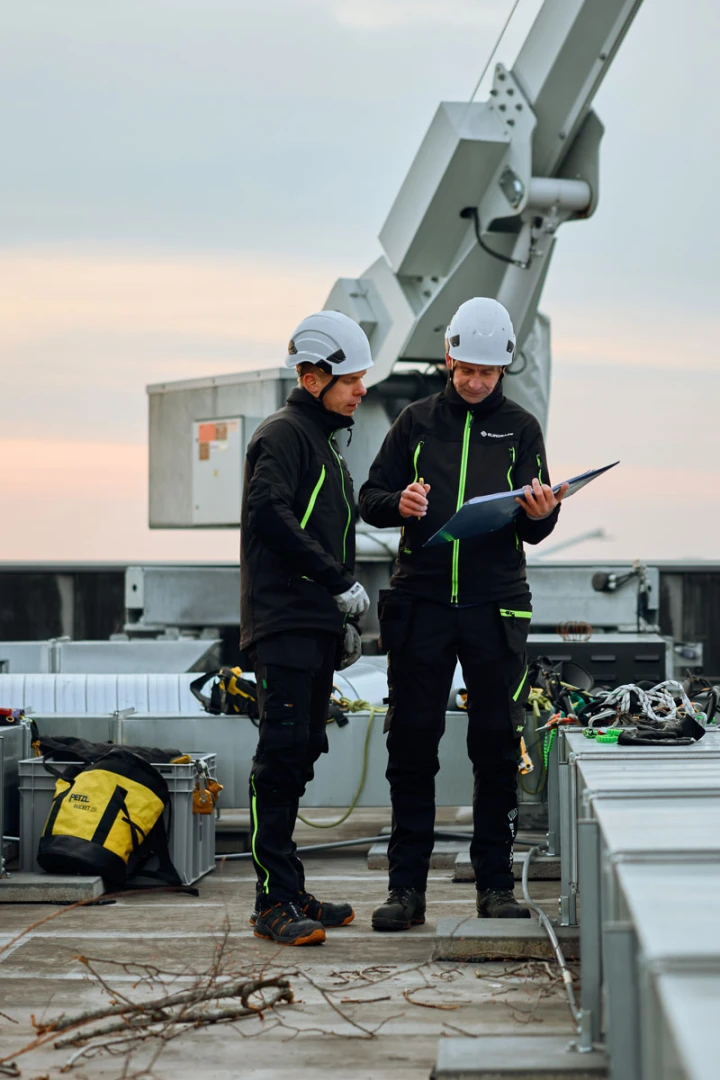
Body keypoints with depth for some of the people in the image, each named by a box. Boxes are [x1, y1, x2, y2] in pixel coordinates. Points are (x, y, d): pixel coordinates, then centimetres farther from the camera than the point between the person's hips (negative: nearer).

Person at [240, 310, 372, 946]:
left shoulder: (325, 441, 24)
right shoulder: (284, 435, -6)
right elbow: (270, 514, -21)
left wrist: (345, 622, 23)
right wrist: (340, 581, -17)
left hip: (316, 625, 9)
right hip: (284, 625, -9)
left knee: (301, 753, 10)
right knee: (282, 754, -11)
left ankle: (290, 894, 15)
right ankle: (275, 901, -11)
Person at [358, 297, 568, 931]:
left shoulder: (520, 429, 9)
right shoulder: (417, 421, 11)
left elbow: (532, 531, 4)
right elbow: (370, 499, 11)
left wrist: (543, 513, -19)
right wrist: (399, 504, -11)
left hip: (494, 606, 0)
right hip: (420, 604, 1)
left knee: (497, 747, 2)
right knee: (411, 744, 0)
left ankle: (496, 883, 11)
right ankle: (407, 886, 6)